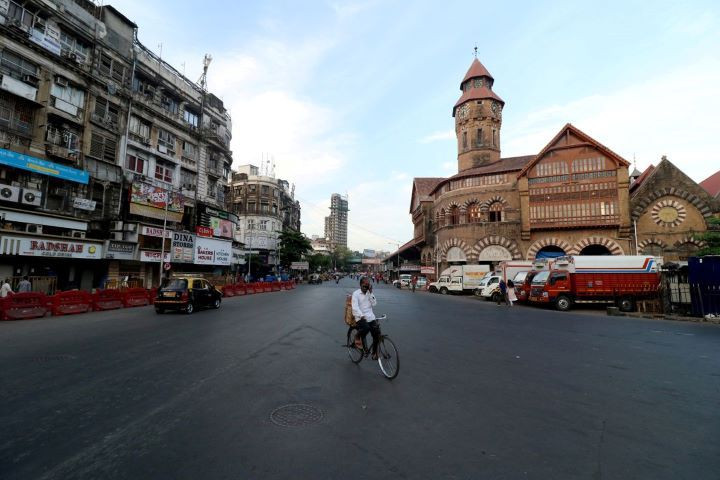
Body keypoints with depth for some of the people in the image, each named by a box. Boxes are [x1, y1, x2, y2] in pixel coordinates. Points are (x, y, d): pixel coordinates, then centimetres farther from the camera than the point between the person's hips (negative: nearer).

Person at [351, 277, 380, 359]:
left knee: (377, 334, -8)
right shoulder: (356, 293, -5)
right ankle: (357, 338, -1)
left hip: (370, 317, 5)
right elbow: (355, 307, -16)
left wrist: (371, 293, -8)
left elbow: (374, 304, 0)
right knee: (366, 328, -33)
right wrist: (362, 316, -29)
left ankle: (374, 353, 14)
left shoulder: (370, 293, 10)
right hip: (360, 317, -5)